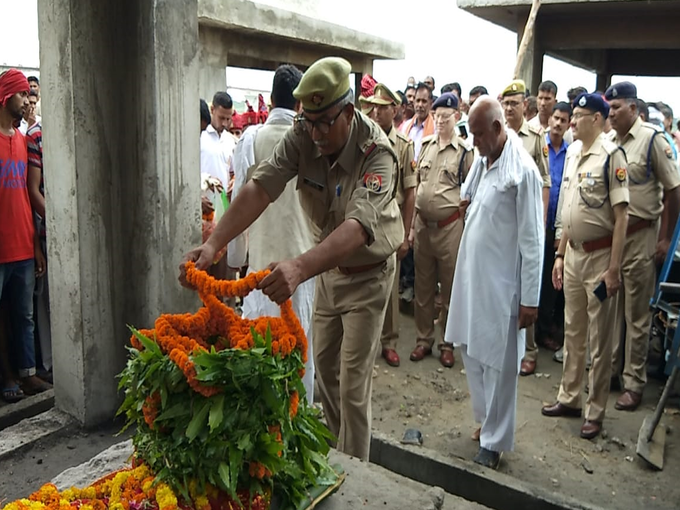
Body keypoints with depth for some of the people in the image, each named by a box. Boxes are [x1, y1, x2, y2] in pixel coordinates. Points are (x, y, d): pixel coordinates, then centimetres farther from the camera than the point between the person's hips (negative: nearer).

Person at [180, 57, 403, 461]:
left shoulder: (377, 153, -31)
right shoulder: (303, 136, -16)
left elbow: (357, 227, -46)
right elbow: (261, 187, -26)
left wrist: (300, 268, -63)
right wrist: (214, 243, -40)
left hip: (368, 273, -6)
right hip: (330, 265, 6)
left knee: (353, 383, -2)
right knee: (324, 367, 17)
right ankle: (336, 452, 39)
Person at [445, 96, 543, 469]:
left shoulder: (522, 170, -16)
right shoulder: (480, 160, 6)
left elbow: (532, 240, -15)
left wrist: (530, 299, -13)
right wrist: (466, 201, 1)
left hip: (502, 282, -7)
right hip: (471, 274, 7)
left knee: (498, 362, 5)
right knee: (471, 351, 17)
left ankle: (494, 441, 21)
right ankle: (487, 419, 37)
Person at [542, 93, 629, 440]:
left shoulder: (611, 155, -14)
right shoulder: (572, 154, 9)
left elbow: (621, 215, -16)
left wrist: (614, 268, -17)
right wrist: (560, 255, 14)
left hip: (599, 256, -7)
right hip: (573, 253, 7)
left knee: (599, 339, 5)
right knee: (572, 332, 16)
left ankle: (595, 411, 17)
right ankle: (569, 398, 30)